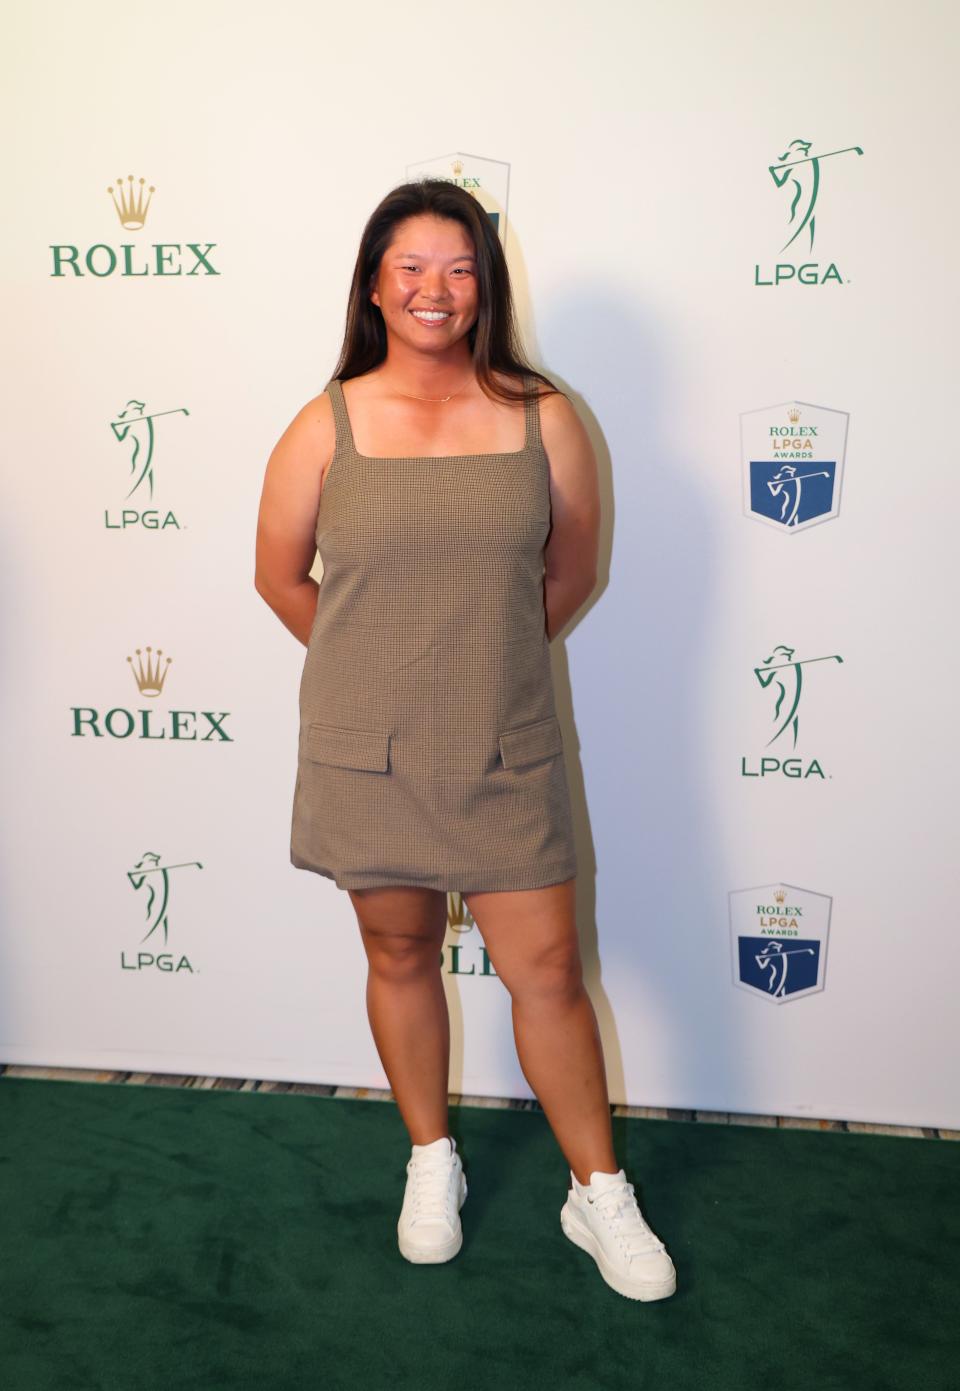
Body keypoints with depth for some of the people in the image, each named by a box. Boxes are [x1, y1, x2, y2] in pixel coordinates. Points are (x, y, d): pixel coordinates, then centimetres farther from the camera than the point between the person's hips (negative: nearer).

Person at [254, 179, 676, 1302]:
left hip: (506, 750, 0)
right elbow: (281, 577, 6)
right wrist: (379, 664, 11)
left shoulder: (543, 421, -2)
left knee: (546, 967, 5)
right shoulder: (326, 427, -3)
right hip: (368, 752, 1)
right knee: (399, 956, 15)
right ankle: (432, 1163, 39)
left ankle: (599, 1193, 27)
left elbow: (571, 570, 9)